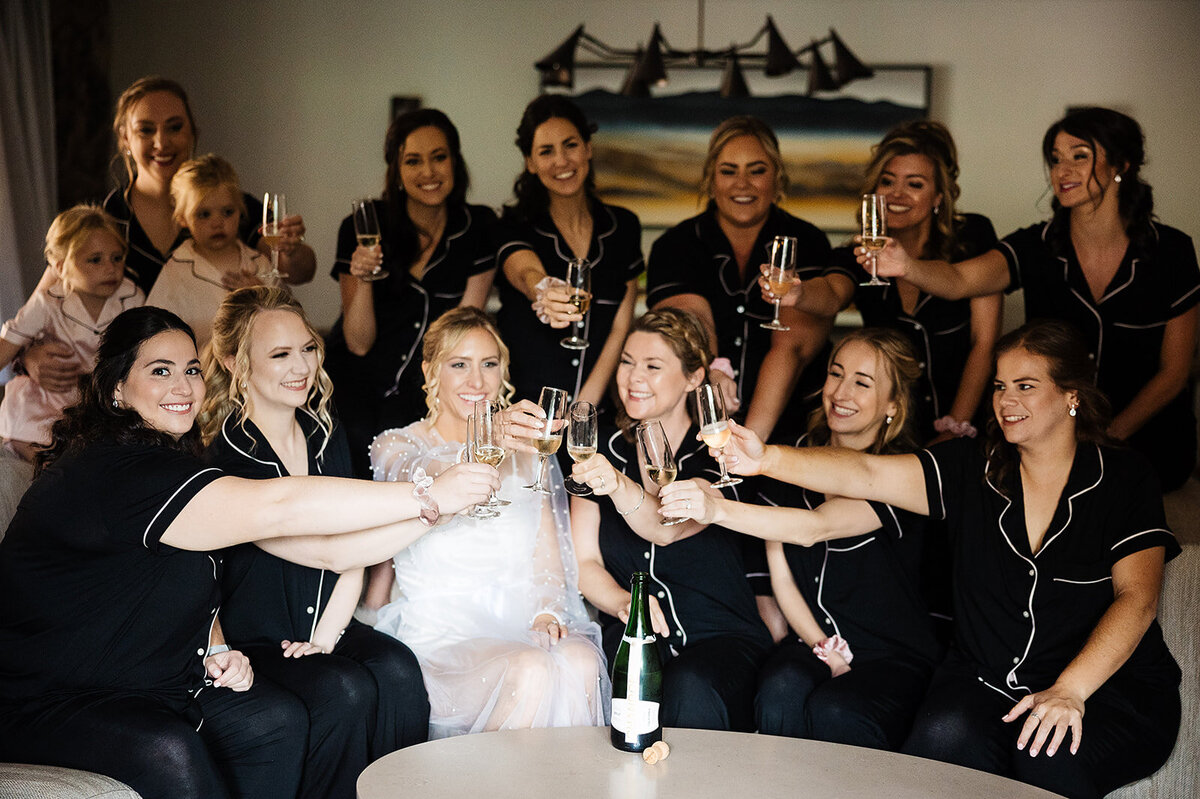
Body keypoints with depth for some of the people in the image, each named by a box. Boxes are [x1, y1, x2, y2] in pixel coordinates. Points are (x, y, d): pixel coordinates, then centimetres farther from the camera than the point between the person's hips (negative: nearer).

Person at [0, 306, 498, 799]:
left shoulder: (172, 460, 7)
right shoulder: (110, 473, -24)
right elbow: (276, 507, -32)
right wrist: (430, 497, -30)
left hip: (150, 686, 9)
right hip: (43, 705, -8)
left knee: (276, 719, -11)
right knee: (168, 753, -33)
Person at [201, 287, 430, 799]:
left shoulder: (325, 435, 7)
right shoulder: (225, 455, -14)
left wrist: (325, 638, -8)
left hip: (326, 626, 5)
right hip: (253, 643, -5)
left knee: (396, 669, -25)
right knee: (345, 690, -30)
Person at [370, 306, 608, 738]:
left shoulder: (523, 452, 19)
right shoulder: (397, 445, 4)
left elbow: (548, 557, 14)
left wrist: (547, 614, -8)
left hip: (522, 626, 3)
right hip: (439, 635, -3)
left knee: (580, 661, -31)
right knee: (530, 670, -34)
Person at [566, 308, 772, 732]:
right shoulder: (603, 448, 10)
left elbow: (667, 529, -22)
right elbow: (584, 560, 4)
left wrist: (619, 486, -43)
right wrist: (623, 603, -18)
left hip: (722, 637, -2)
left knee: (690, 693, -35)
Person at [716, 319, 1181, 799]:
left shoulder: (1123, 477, 1)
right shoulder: (970, 470, 6)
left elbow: (1136, 596, -9)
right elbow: (866, 475, -7)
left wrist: (1069, 690, -23)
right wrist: (769, 460, -24)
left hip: (1111, 684, -2)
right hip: (986, 681, 2)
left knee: (1049, 757, -33)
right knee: (946, 734, -30)